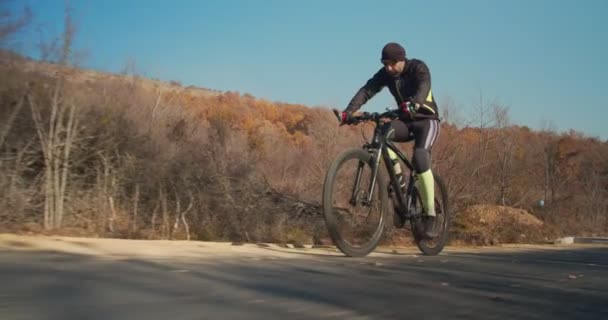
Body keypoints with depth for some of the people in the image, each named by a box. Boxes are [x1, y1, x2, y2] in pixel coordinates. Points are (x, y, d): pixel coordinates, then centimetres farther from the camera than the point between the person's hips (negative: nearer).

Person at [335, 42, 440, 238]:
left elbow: (423, 87, -36)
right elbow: (367, 90, -17)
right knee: (382, 132, -29)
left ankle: (430, 215, -21)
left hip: (427, 120, -4)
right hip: (405, 121, 4)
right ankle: (398, 179, -17)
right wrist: (349, 111, -34)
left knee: (420, 158, -30)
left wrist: (412, 104, -59)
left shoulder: (418, 68, -16)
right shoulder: (385, 74, -4)